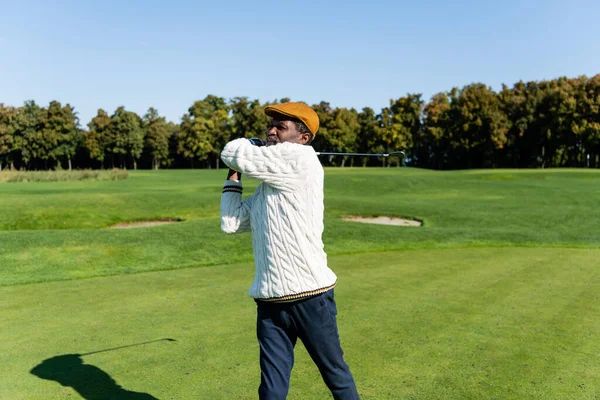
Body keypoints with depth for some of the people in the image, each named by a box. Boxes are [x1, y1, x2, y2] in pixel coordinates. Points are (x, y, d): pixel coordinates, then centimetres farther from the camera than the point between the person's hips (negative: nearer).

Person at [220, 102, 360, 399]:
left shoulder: (301, 159, -10)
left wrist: (243, 147, 13)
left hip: (310, 297, -7)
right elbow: (231, 223, 12)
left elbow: (232, 154, -8)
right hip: (270, 302, 7)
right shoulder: (266, 185, 14)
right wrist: (233, 176, 13)